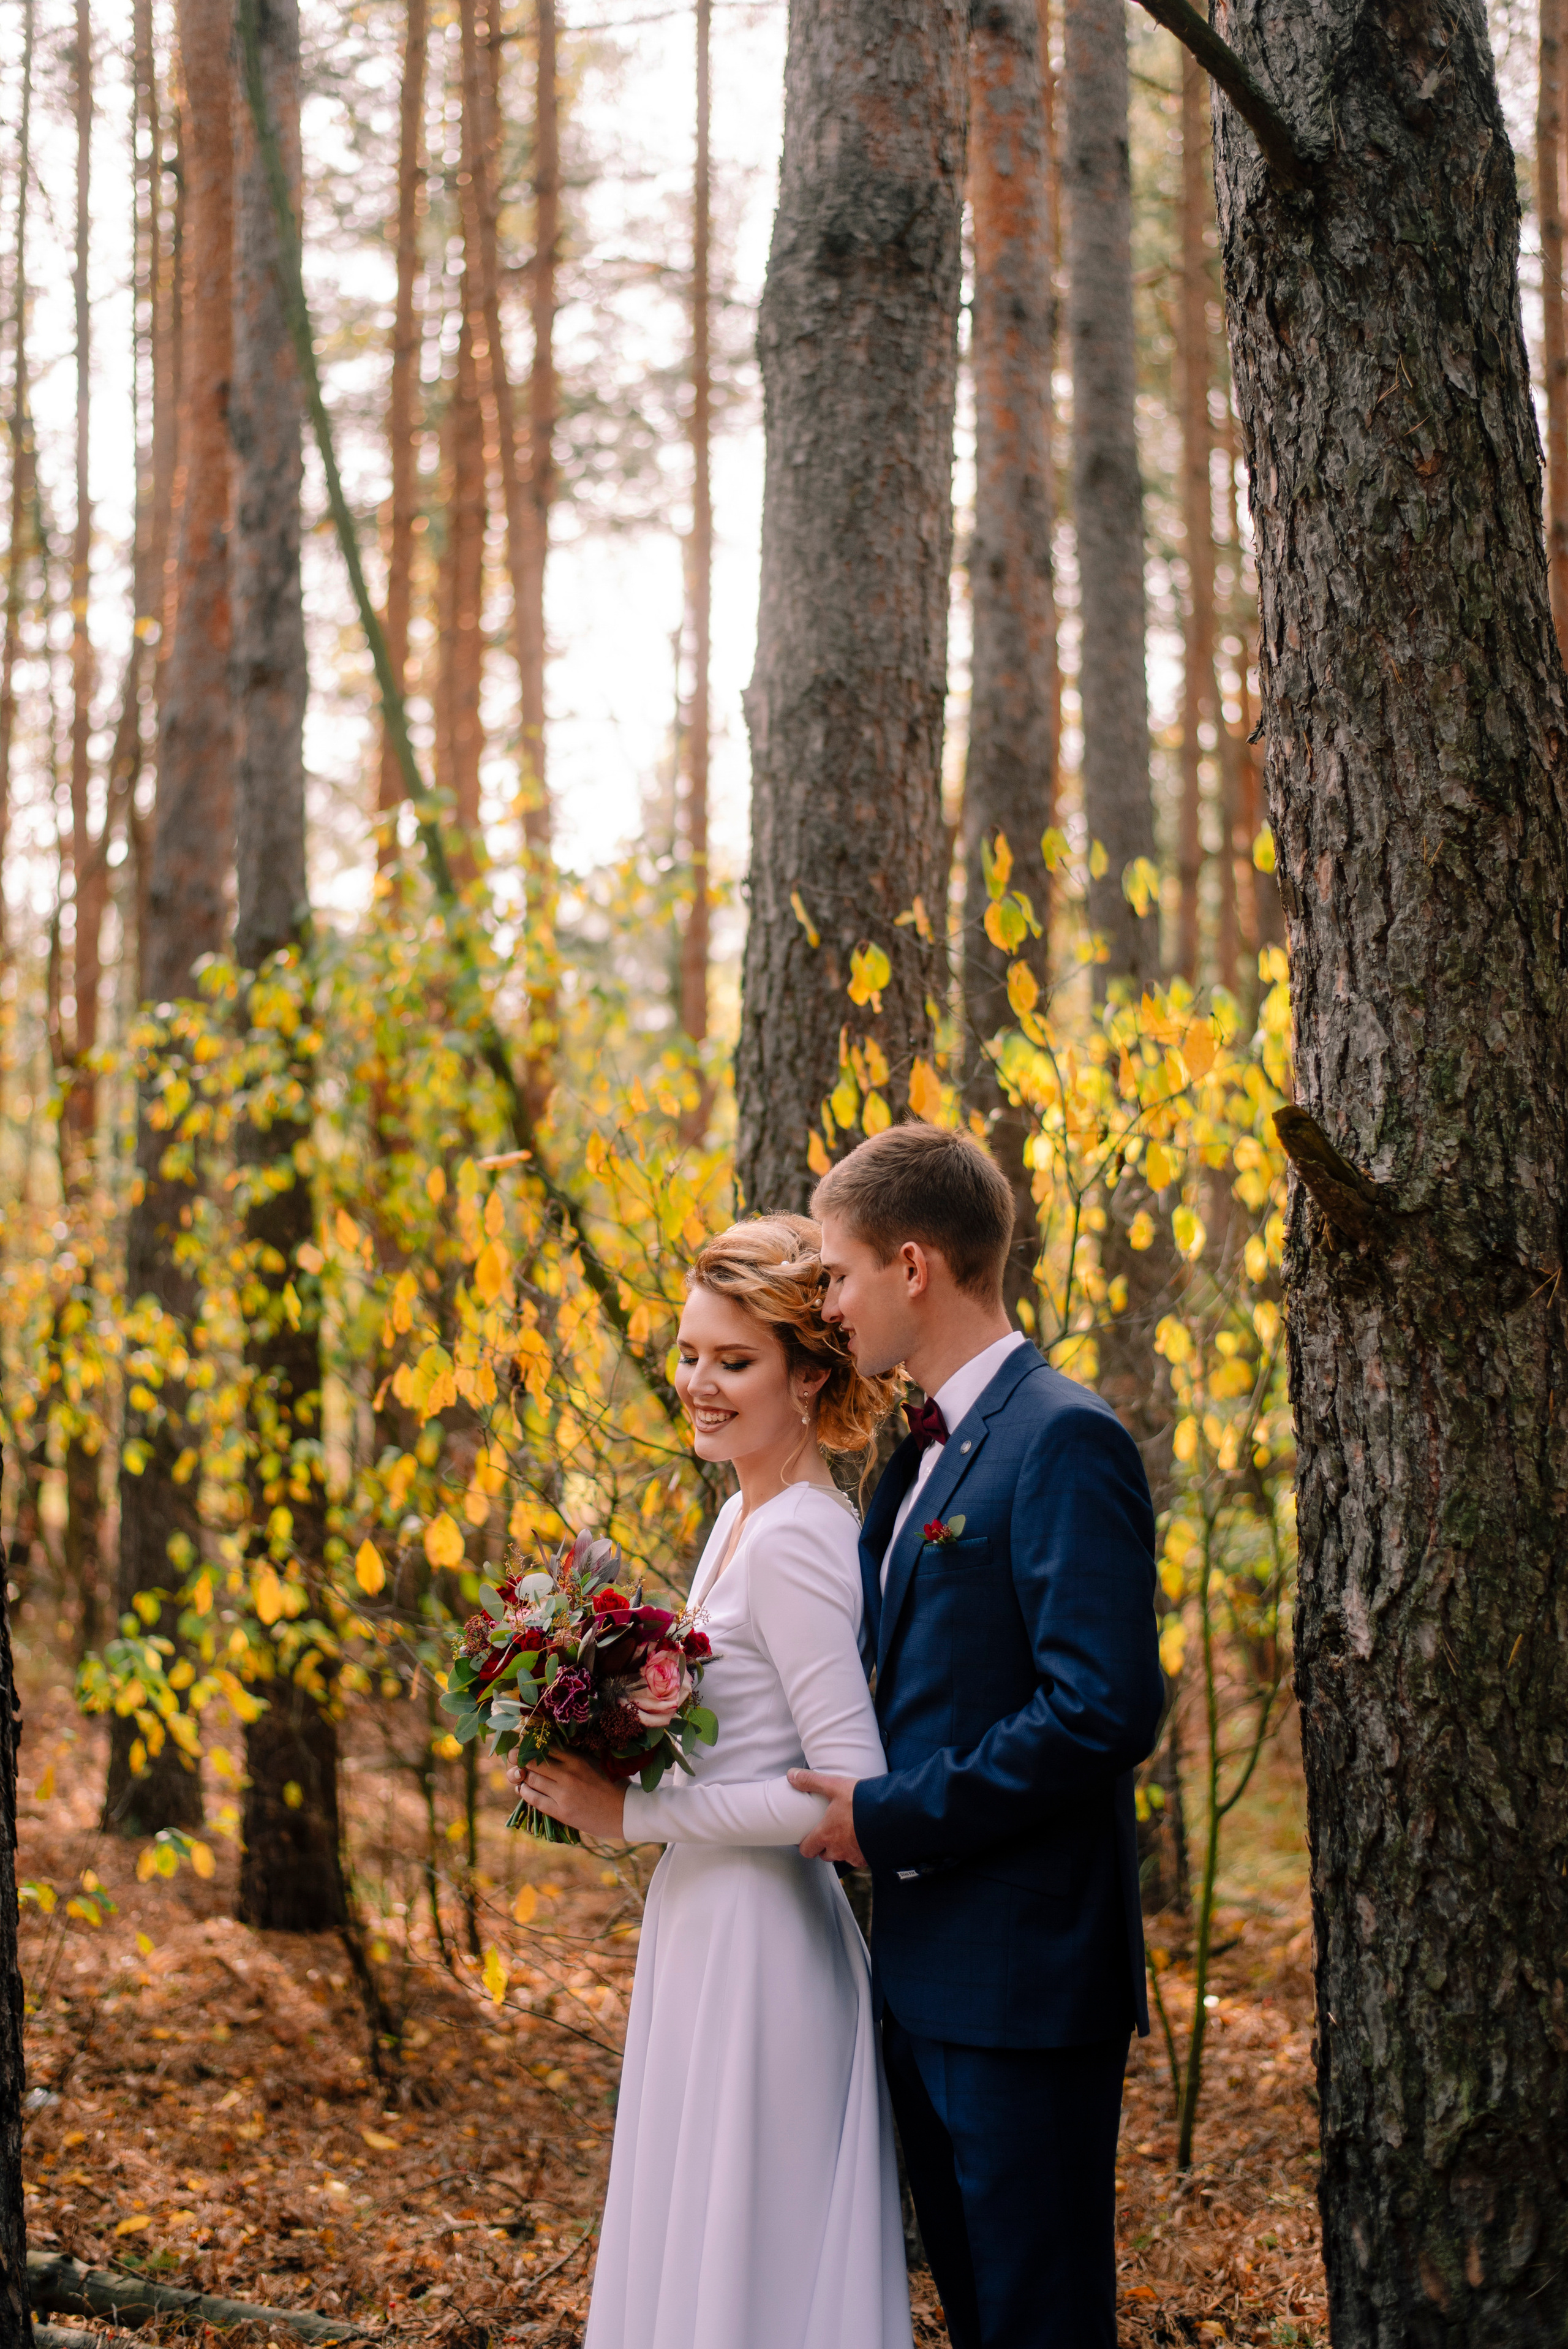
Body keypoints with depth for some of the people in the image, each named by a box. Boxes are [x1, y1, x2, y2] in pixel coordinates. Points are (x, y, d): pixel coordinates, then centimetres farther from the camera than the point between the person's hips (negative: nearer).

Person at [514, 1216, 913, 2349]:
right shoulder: (745, 1518, 11)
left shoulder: (794, 1542, -18)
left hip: (757, 1946, -10)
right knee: (690, 2257, 16)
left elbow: (855, 1786, -22)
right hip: (708, 1930, 10)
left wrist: (636, 1812, -16)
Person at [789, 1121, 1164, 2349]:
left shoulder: (1064, 1441, -16)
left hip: (1025, 1973, -9)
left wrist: (893, 1815, -17)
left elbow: (1107, 1709, -23)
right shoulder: (925, 1452, 15)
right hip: (931, 1970, 9)